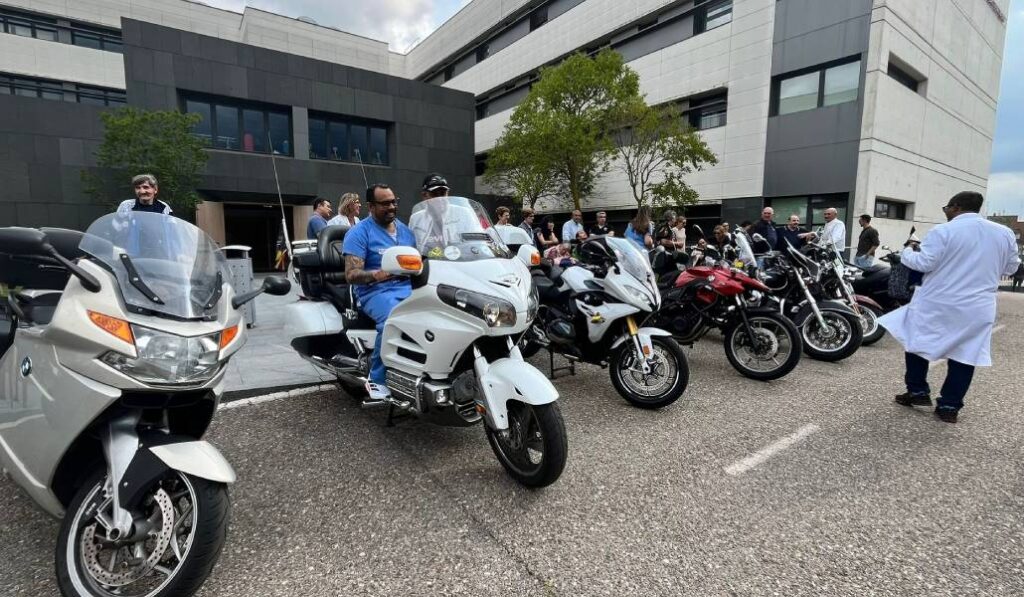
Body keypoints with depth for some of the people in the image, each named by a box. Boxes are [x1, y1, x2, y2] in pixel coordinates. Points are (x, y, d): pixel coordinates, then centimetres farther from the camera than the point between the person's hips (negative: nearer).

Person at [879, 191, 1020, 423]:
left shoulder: (944, 231, -11)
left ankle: (918, 392, 17)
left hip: (937, 303, -4)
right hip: (978, 307, 5)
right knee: (965, 355, 8)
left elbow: (923, 263, -15)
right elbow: (1011, 267, 15)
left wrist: (909, 251, 3)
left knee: (917, 342, 14)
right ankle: (949, 406, 11)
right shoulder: (1005, 233, 6)